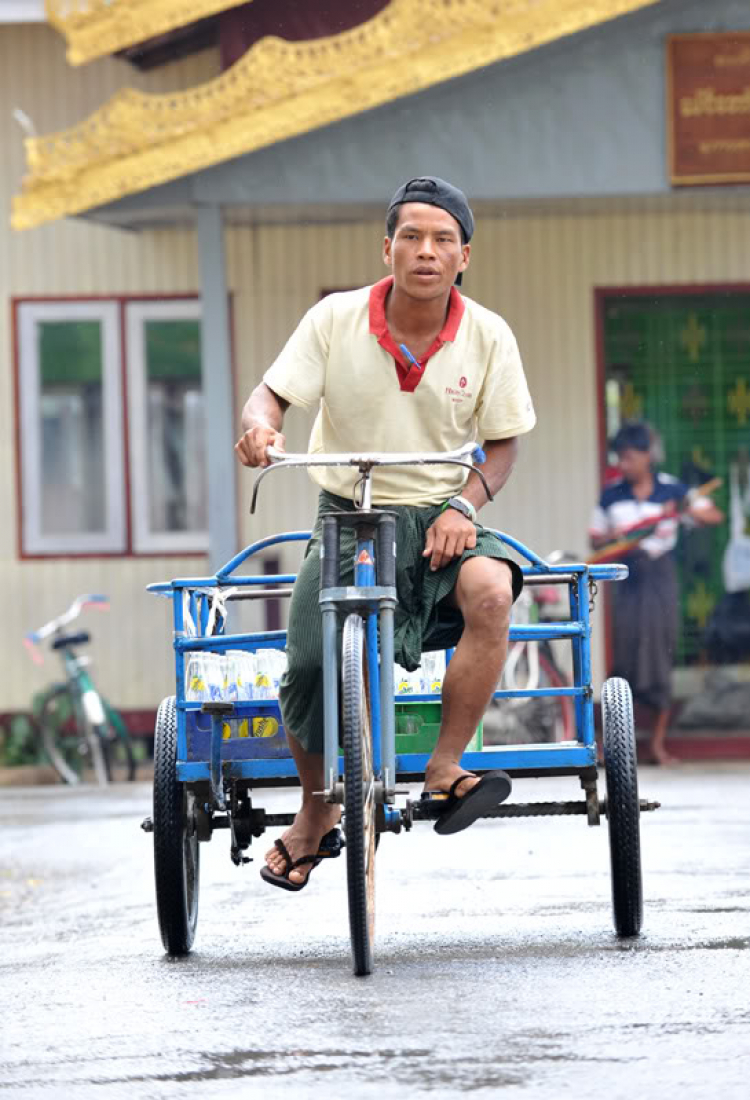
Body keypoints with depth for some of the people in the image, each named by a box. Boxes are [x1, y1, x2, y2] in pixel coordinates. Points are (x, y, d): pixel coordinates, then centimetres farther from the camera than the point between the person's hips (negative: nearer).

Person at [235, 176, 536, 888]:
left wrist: (465, 505, -15)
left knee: (490, 588, -35)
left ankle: (445, 765, -21)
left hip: (440, 517, 0)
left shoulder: (487, 336, -3)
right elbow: (272, 393, -5)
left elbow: (503, 444, 3)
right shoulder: (335, 320, -5)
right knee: (311, 665, -20)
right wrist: (260, 427, -29)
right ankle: (315, 817, 7)